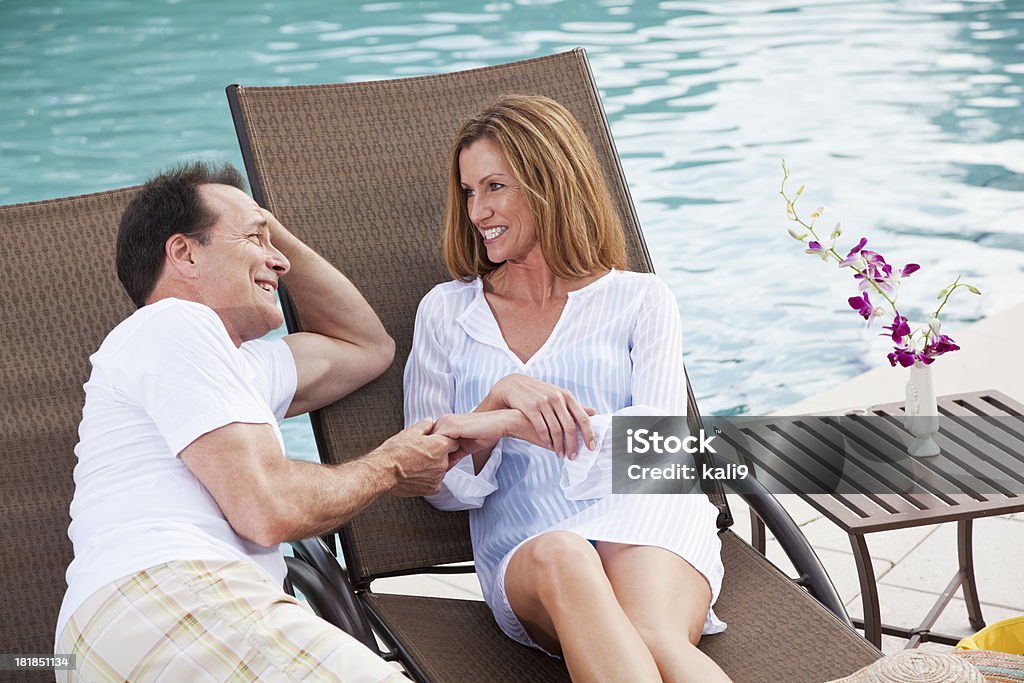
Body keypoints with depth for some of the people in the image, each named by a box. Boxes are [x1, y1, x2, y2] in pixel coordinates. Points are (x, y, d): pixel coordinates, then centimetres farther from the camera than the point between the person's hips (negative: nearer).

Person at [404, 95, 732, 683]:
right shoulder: (446, 312, 19)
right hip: (522, 551, 0)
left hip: (644, 519, 0)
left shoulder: (641, 299, 15)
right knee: (560, 558, -40)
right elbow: (440, 487, 13)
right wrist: (504, 395, -8)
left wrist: (512, 423, -12)